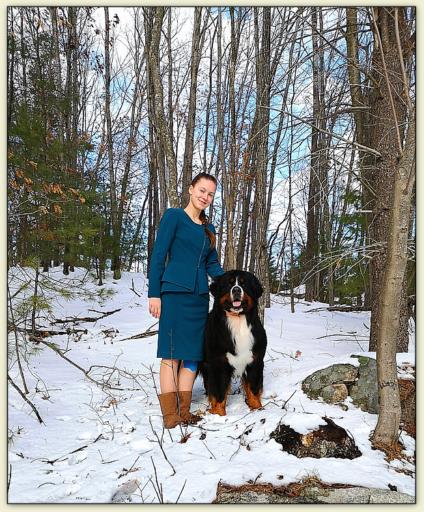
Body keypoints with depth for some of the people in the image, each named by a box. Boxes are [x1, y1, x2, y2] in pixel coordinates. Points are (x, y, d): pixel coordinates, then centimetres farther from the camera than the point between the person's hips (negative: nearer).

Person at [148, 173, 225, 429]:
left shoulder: (209, 229, 17)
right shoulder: (173, 216, -1)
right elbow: (158, 256, -5)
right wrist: (154, 294, -10)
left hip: (199, 297, 7)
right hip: (175, 293, -7)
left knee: (192, 354, 7)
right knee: (172, 353, -5)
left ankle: (185, 412, 14)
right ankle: (170, 415, 1)